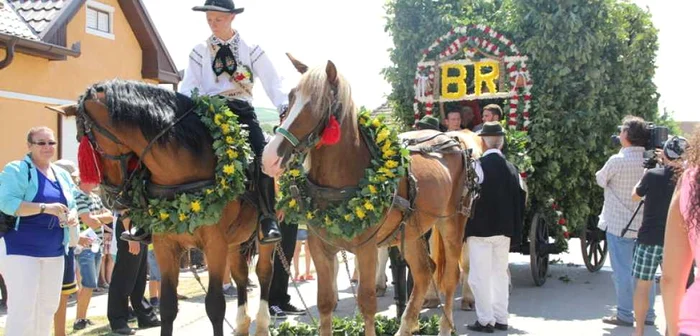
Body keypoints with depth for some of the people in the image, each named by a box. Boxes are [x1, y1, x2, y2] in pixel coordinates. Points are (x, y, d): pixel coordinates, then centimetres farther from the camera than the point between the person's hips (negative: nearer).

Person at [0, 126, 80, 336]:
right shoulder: (17, 170, -7)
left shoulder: (63, 175, 13)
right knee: (22, 308, -8)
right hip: (21, 248, -7)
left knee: (48, 307, 12)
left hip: (54, 251, 7)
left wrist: (71, 218, -5)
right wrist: (46, 207, -27)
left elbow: (71, 207, 19)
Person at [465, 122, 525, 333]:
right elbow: (519, 200, 9)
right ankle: (501, 319, 20)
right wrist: (515, 232, 16)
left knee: (480, 276, 1)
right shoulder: (511, 168, 6)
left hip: (481, 228, -6)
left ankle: (485, 320, 5)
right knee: (500, 274, 15)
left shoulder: (479, 165, -13)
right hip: (504, 229, 6)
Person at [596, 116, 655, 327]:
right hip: (644, 223, 6)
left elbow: (600, 180, -1)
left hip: (619, 224, -6)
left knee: (622, 271, 1)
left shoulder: (617, 160, -17)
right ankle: (647, 314, 20)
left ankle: (625, 315, 5)